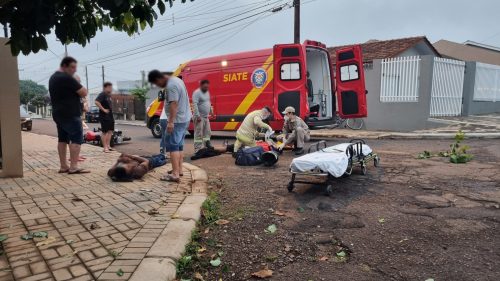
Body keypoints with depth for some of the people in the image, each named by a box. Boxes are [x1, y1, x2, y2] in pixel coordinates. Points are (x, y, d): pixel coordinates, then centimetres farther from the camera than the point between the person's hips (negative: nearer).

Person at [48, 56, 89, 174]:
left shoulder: (53, 77, 17)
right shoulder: (67, 78, -15)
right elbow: (84, 93, -15)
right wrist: (78, 84, 2)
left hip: (58, 113, 10)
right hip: (70, 114, -10)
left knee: (62, 139, 11)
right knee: (77, 138, -9)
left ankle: (63, 166, 13)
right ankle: (74, 167, -14)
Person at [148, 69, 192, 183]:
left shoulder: (171, 86, -18)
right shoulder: (176, 79, 14)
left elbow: (174, 104, -27)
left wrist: (170, 122, -30)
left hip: (178, 120, -10)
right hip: (185, 118, 10)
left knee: (173, 146, -11)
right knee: (179, 145, 15)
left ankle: (175, 174, -16)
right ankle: (179, 169, 22)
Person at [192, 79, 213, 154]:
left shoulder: (207, 92, 14)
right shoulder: (197, 93, -14)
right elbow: (195, 105, -22)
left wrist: (211, 111, 24)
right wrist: (197, 116, -27)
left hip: (206, 117, 9)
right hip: (199, 117, -9)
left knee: (207, 133, 14)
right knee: (199, 134, -8)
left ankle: (208, 146, 24)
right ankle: (197, 150, -5)